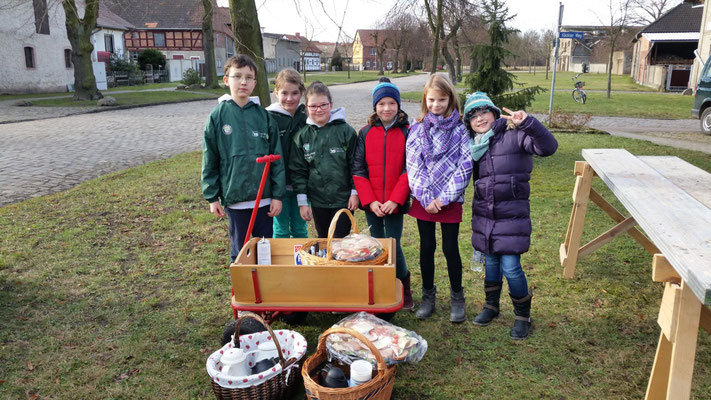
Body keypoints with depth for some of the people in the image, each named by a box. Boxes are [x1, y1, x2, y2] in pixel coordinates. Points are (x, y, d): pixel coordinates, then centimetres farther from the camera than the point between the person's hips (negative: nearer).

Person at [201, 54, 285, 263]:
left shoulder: (264, 116, 0)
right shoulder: (218, 116, -2)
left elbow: (276, 158, 1)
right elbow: (210, 160, 1)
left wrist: (277, 195, -2)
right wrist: (212, 197, -1)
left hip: (264, 196, 1)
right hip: (234, 197, -1)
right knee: (240, 252, 12)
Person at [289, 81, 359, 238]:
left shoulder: (346, 131, -4)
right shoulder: (302, 136, 2)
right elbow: (297, 170, 4)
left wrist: (354, 192, -4)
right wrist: (302, 201, 1)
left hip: (343, 200, -2)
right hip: (317, 201, 3)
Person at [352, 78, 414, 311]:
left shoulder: (406, 133, -1)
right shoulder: (365, 133, 4)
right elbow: (358, 170, 1)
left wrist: (395, 199, -14)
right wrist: (370, 201, -9)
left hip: (396, 203, -2)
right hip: (372, 203, 2)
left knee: (393, 246, -5)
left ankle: (403, 287, 19)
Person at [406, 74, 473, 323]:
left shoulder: (460, 129, -3)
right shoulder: (417, 129, 2)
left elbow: (464, 166, -8)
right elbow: (413, 165, -4)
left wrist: (444, 198, -13)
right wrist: (427, 198, -13)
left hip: (450, 200, -2)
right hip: (423, 199, 2)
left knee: (450, 248, 6)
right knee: (427, 247, 11)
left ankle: (457, 298, 24)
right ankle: (428, 295, 27)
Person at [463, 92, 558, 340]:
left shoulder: (514, 136, -9)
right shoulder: (473, 145, 8)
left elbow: (548, 147, -23)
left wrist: (527, 123, -34)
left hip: (512, 214, -5)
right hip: (484, 214, 5)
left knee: (510, 267, -5)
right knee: (490, 263, 17)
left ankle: (523, 315, 17)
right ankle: (491, 306, 38)